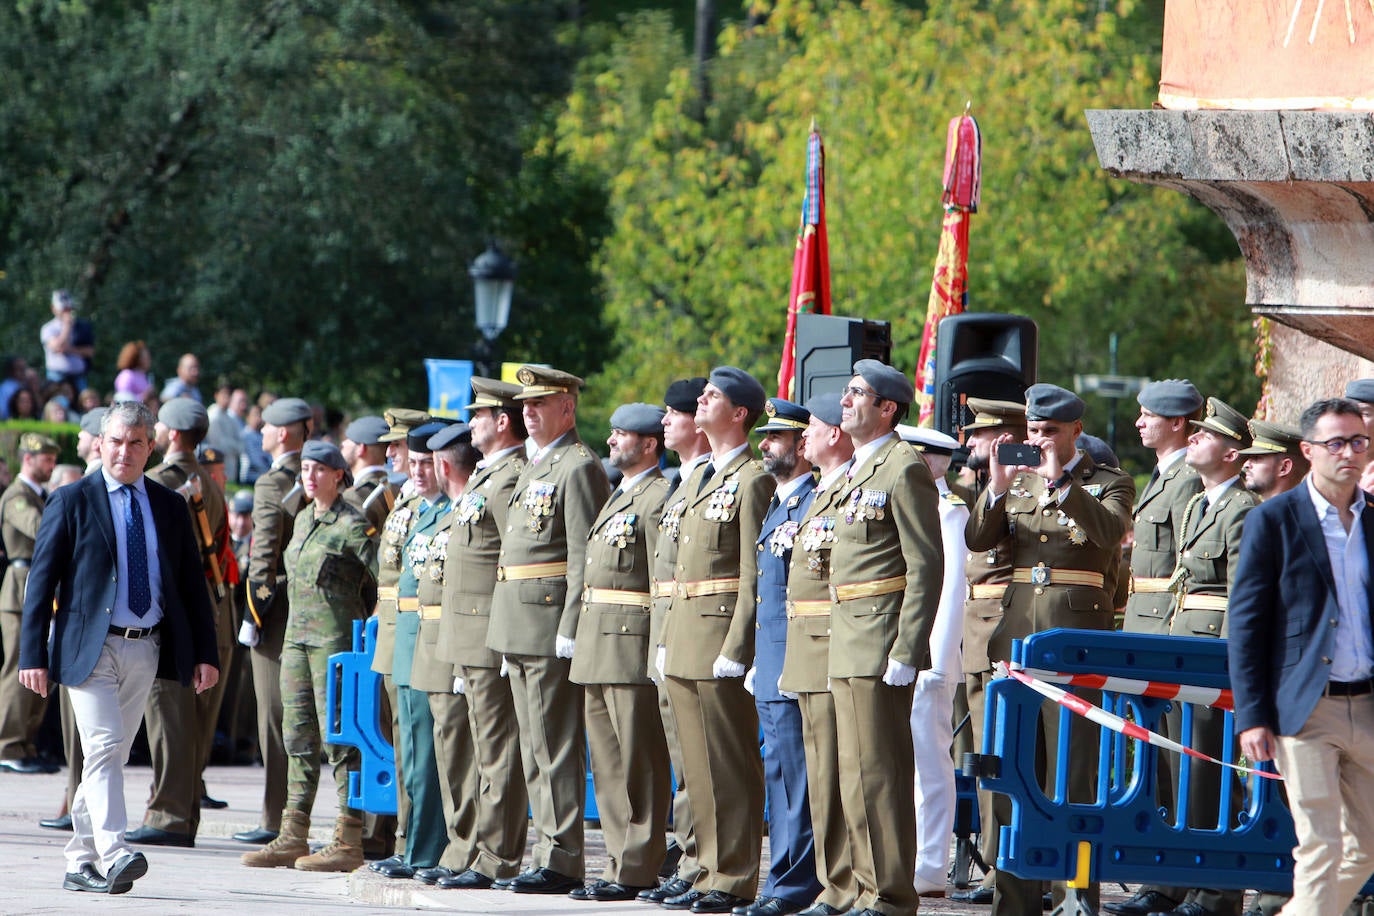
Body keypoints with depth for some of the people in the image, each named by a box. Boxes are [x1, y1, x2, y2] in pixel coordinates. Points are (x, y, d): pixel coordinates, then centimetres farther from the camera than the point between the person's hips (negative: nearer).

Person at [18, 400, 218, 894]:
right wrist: (33, 654, -7)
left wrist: (205, 653, 8)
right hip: (90, 648, -4)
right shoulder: (72, 502, 0)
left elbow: (192, 584, 15)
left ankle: (81, 863, 17)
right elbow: (41, 580, -1)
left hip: (146, 649, 4)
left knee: (111, 755, 9)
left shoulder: (170, 507, 11)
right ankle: (113, 855, -27)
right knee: (103, 747, -18)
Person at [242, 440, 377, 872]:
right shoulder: (303, 520, 15)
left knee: (338, 735, -8)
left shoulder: (352, 525, -10)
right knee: (299, 736, 8)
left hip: (336, 638, -8)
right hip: (297, 636, 8)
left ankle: (348, 842, -7)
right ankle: (293, 837, 11)